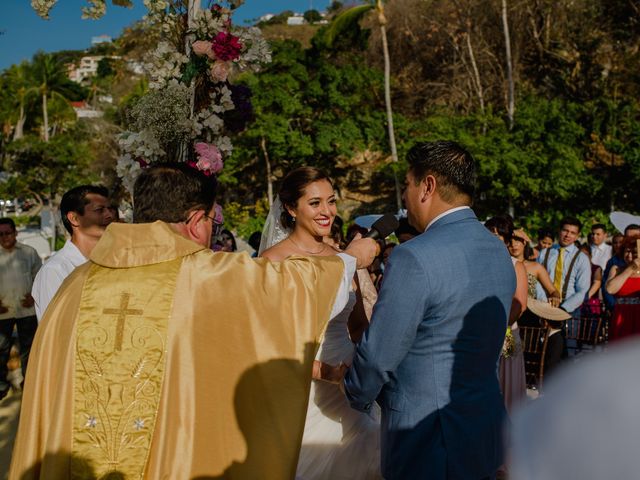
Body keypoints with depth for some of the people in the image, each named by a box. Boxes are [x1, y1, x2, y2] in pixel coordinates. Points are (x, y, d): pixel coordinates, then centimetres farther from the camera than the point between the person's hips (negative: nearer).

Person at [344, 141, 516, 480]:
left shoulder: (414, 257, -23)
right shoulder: (500, 251, 4)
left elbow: (378, 356, -17)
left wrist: (358, 398, 3)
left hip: (426, 441, -8)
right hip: (487, 433, 8)